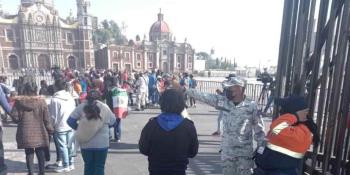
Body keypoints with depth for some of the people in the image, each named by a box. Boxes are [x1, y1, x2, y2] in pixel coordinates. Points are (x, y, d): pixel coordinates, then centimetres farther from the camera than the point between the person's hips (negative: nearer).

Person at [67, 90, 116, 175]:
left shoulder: (81, 107, -2)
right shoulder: (104, 107, -4)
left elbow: (70, 121, -2)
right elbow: (112, 122, 2)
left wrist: (79, 129, 12)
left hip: (86, 143, 2)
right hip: (101, 143, -1)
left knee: (88, 166, 18)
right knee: (100, 166, 10)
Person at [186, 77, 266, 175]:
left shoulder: (251, 106, -12)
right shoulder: (223, 102, -7)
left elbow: (259, 129, -4)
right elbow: (203, 96, -8)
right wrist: (185, 90, -11)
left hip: (245, 152, -2)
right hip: (227, 151, 3)